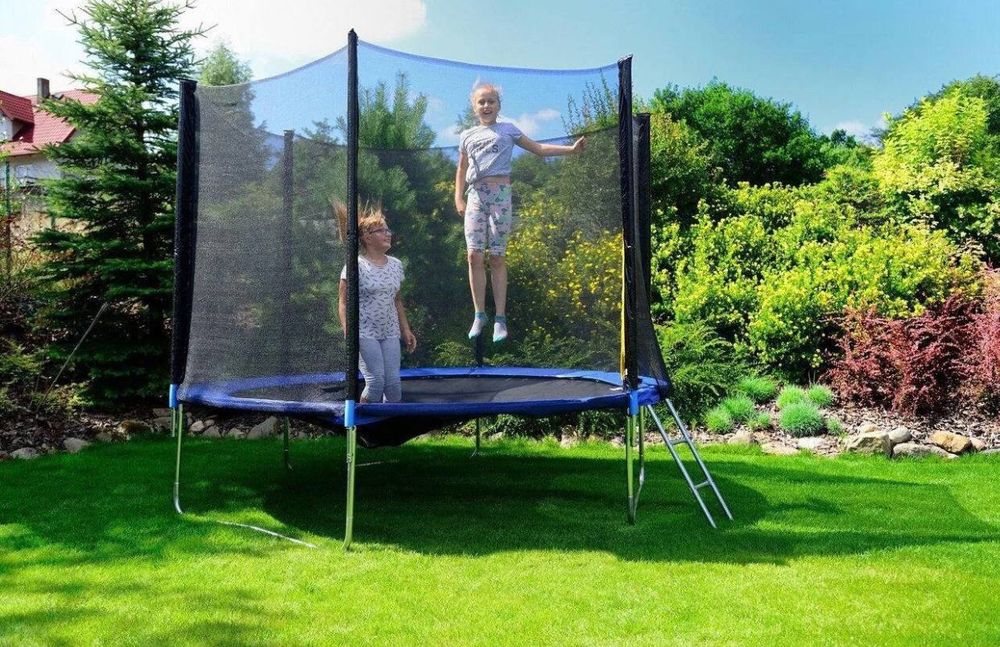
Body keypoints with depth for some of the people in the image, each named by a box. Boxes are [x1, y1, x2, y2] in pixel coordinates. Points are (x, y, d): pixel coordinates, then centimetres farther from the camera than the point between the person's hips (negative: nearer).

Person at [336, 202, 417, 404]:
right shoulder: (356, 266, -8)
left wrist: (406, 330, 17)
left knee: (393, 381, -2)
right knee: (376, 380, -12)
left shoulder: (396, 265, 10)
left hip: (390, 333, 5)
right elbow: (344, 303, -8)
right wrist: (348, 334, -17)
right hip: (365, 333, -5)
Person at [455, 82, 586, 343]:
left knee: (497, 258, -4)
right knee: (475, 256, -7)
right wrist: (458, 198, 9)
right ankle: (479, 315, 3)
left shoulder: (508, 130, 11)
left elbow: (538, 149, 8)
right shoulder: (467, 136, 18)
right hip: (475, 196, 2)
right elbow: (461, 170, 21)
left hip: (500, 194, -2)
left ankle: (500, 318, 0)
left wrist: (571, 148, -1)